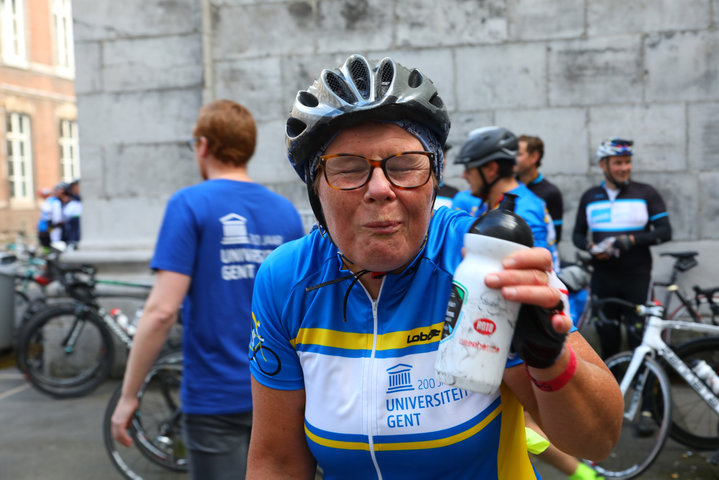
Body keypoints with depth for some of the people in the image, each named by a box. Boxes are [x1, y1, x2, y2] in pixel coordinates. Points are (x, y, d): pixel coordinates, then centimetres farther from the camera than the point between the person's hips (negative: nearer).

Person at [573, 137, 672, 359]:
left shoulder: (646, 193, 2)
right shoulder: (590, 197, 9)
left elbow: (665, 232, -3)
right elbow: (578, 234, 13)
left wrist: (632, 239, -18)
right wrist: (591, 247, -10)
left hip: (637, 277, -2)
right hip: (602, 278, 2)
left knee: (638, 336, -3)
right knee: (607, 338, 9)